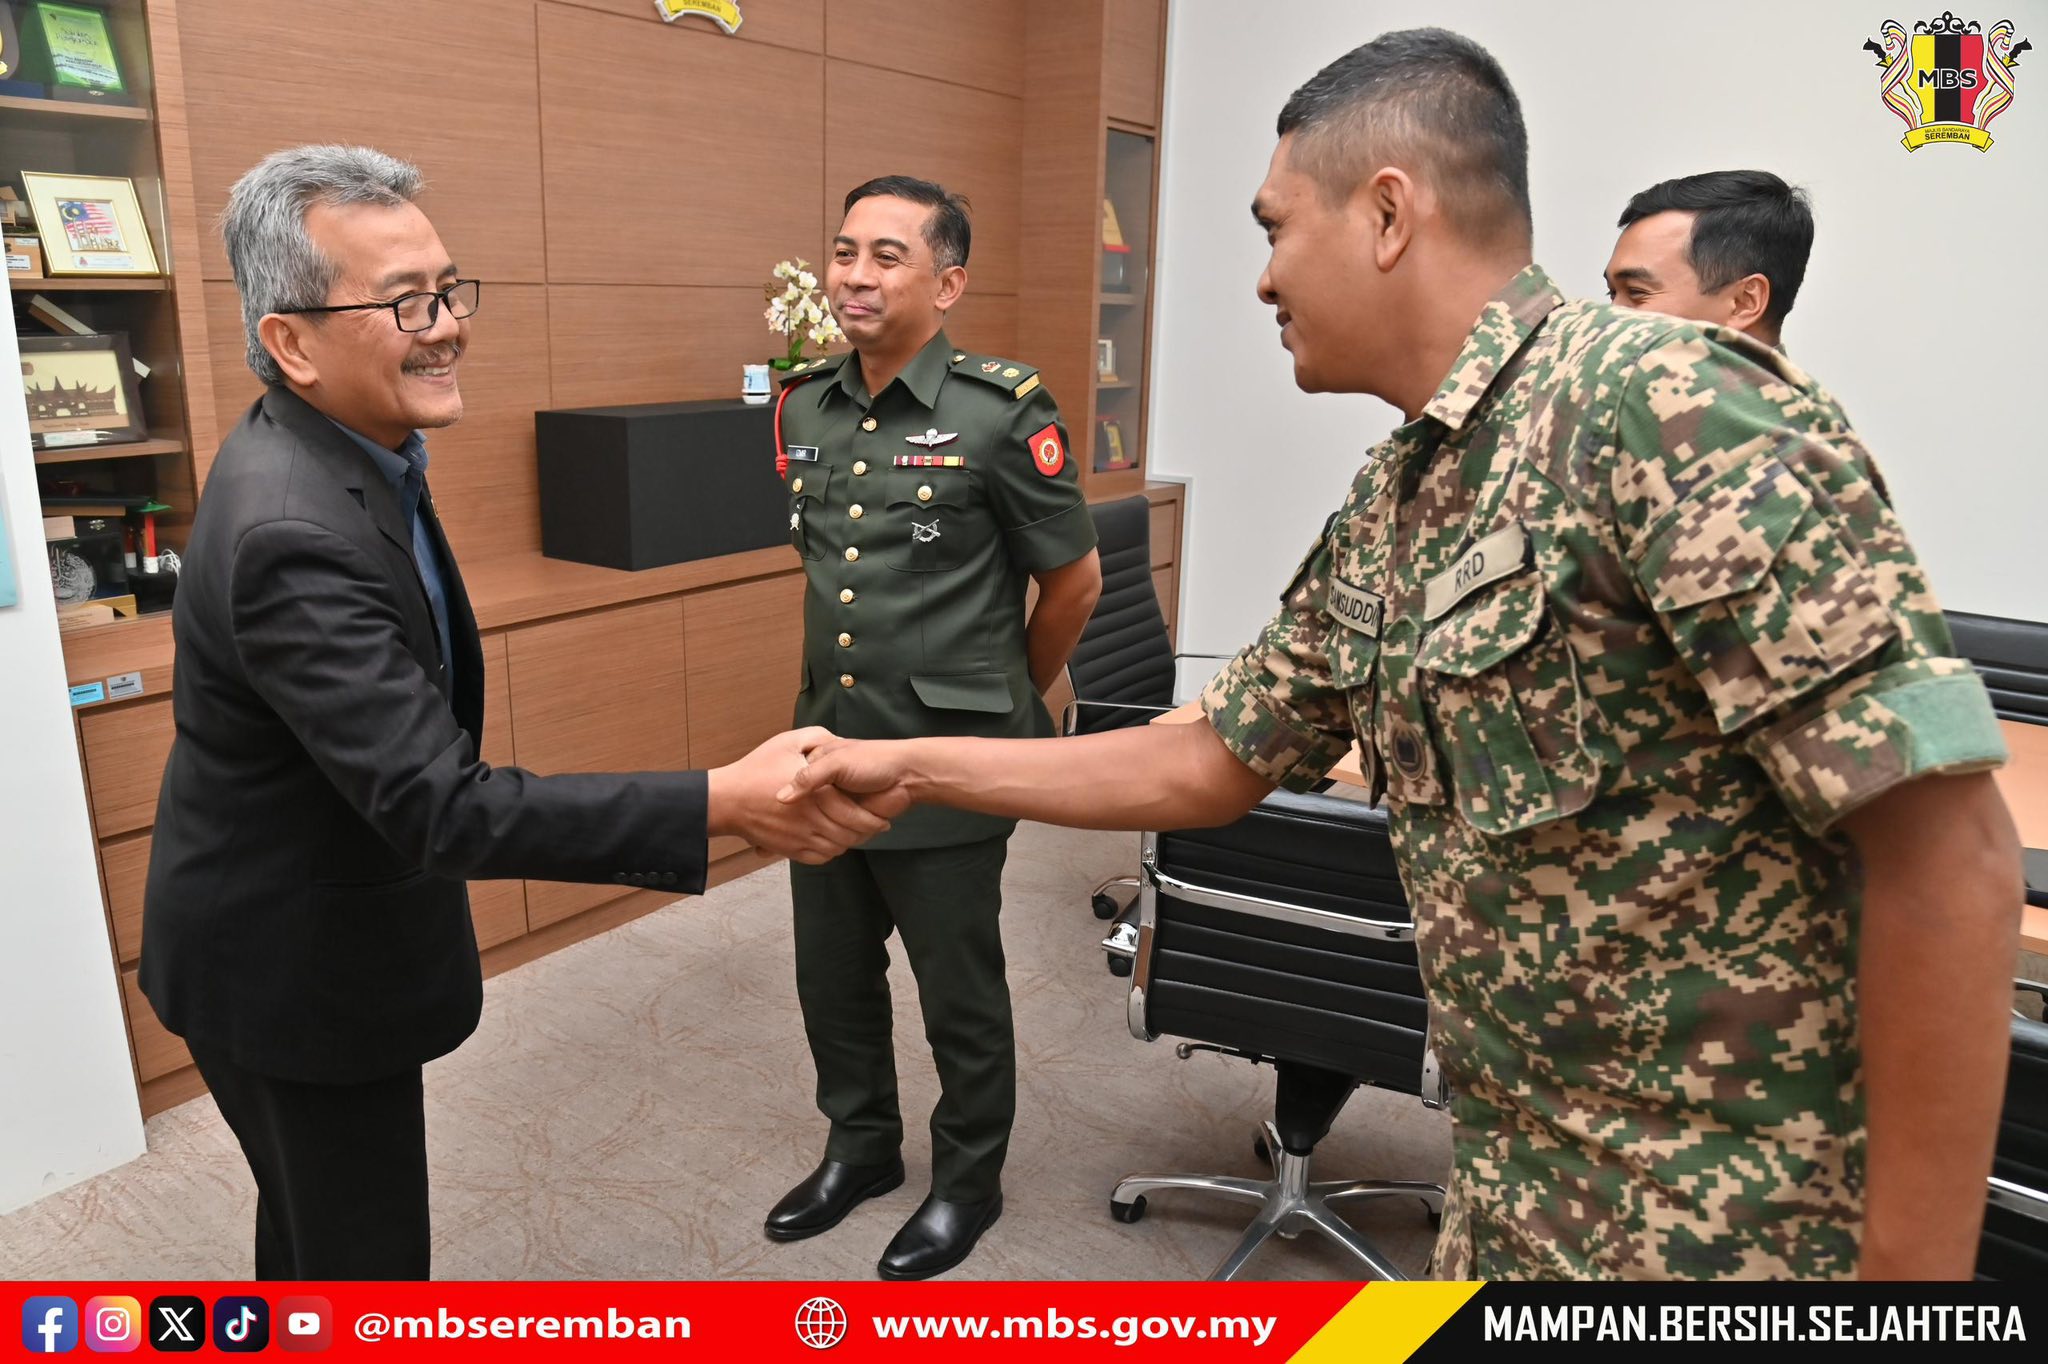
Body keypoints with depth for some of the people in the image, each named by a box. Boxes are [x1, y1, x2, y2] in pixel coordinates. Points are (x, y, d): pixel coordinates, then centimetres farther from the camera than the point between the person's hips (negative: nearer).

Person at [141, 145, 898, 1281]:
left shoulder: (330, 451, -1)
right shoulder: (292, 532, -33)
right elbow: (441, 806, -37)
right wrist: (726, 804, -41)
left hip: (315, 933, 9)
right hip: (294, 972, -9)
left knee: (314, 1225, 28)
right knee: (365, 1264, 8)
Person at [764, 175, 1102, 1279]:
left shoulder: (1002, 415, -14)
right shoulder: (804, 407, 4)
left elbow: (1074, 580, -4)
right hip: (827, 745, 6)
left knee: (959, 991, 11)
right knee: (832, 974, 19)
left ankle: (969, 1178, 34)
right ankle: (860, 1146, 43)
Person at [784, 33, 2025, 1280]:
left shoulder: (1666, 403, -21)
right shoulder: (1380, 518, 5)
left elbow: (1949, 855, -23)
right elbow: (1210, 767, 11)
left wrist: (1909, 1265, -18)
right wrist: (910, 765, 12)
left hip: (1728, 1218, -7)